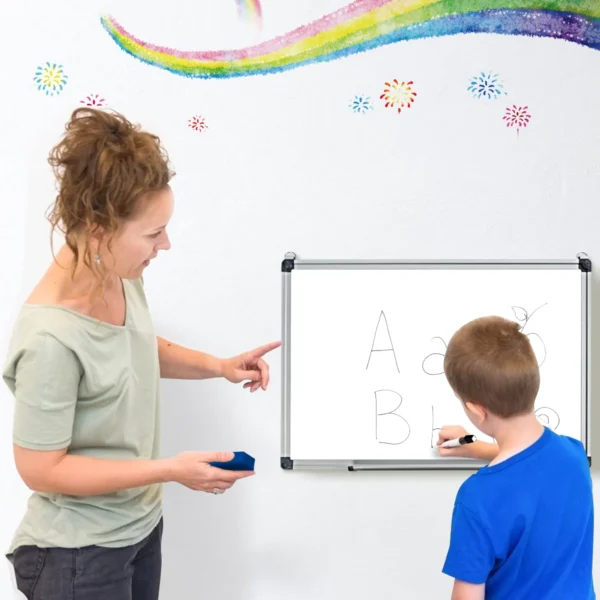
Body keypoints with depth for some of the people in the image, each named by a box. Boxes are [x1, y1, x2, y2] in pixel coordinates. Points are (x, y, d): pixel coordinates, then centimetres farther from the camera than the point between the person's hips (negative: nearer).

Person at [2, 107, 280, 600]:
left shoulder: (121, 276, -8)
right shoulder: (50, 337, -31)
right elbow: (41, 470, -23)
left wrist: (219, 366, -2)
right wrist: (171, 470, -23)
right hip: (79, 556, -7)